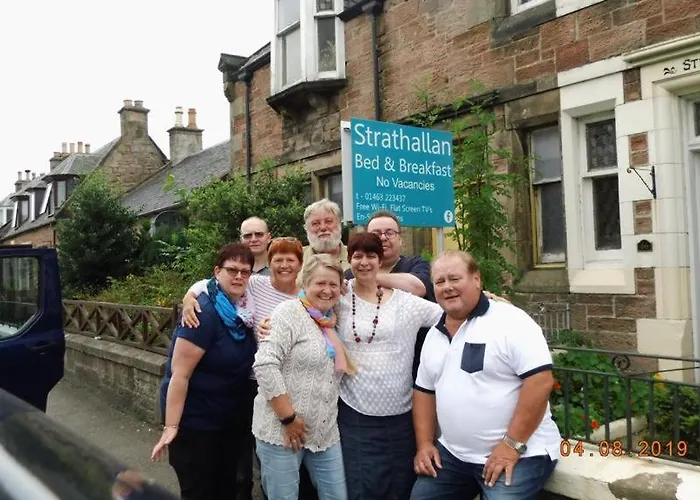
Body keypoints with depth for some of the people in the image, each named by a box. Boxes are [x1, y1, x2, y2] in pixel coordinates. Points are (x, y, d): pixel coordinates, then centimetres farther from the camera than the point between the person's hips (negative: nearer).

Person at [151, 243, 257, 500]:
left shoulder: (244, 311, 0)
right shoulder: (204, 313, -22)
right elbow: (180, 373, -24)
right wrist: (171, 426, -25)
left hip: (231, 421, 7)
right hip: (195, 423, -7)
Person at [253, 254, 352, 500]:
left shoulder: (333, 323, 11)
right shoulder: (289, 312, -11)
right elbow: (264, 365, -20)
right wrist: (288, 417, -19)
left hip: (326, 432, 7)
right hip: (282, 430, -6)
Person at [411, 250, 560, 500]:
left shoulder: (510, 321, -14)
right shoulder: (434, 335, 9)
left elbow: (540, 381, -20)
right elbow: (425, 390, 16)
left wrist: (512, 444, -21)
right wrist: (425, 444, 6)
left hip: (521, 454, -6)